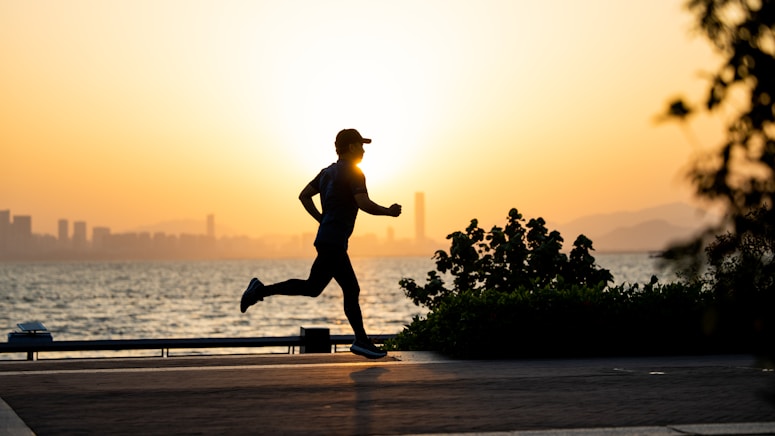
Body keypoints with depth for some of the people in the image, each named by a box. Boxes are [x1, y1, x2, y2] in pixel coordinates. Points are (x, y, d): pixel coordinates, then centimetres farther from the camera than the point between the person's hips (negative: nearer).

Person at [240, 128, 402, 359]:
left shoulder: (328, 171, 16)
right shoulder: (353, 173, -9)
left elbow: (304, 196, 17)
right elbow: (364, 204, -20)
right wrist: (389, 211, -5)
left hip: (328, 237, 10)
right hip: (333, 242, -10)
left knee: (351, 291, 8)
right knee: (312, 287, -8)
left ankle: (362, 341, 7)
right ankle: (261, 290, -5)